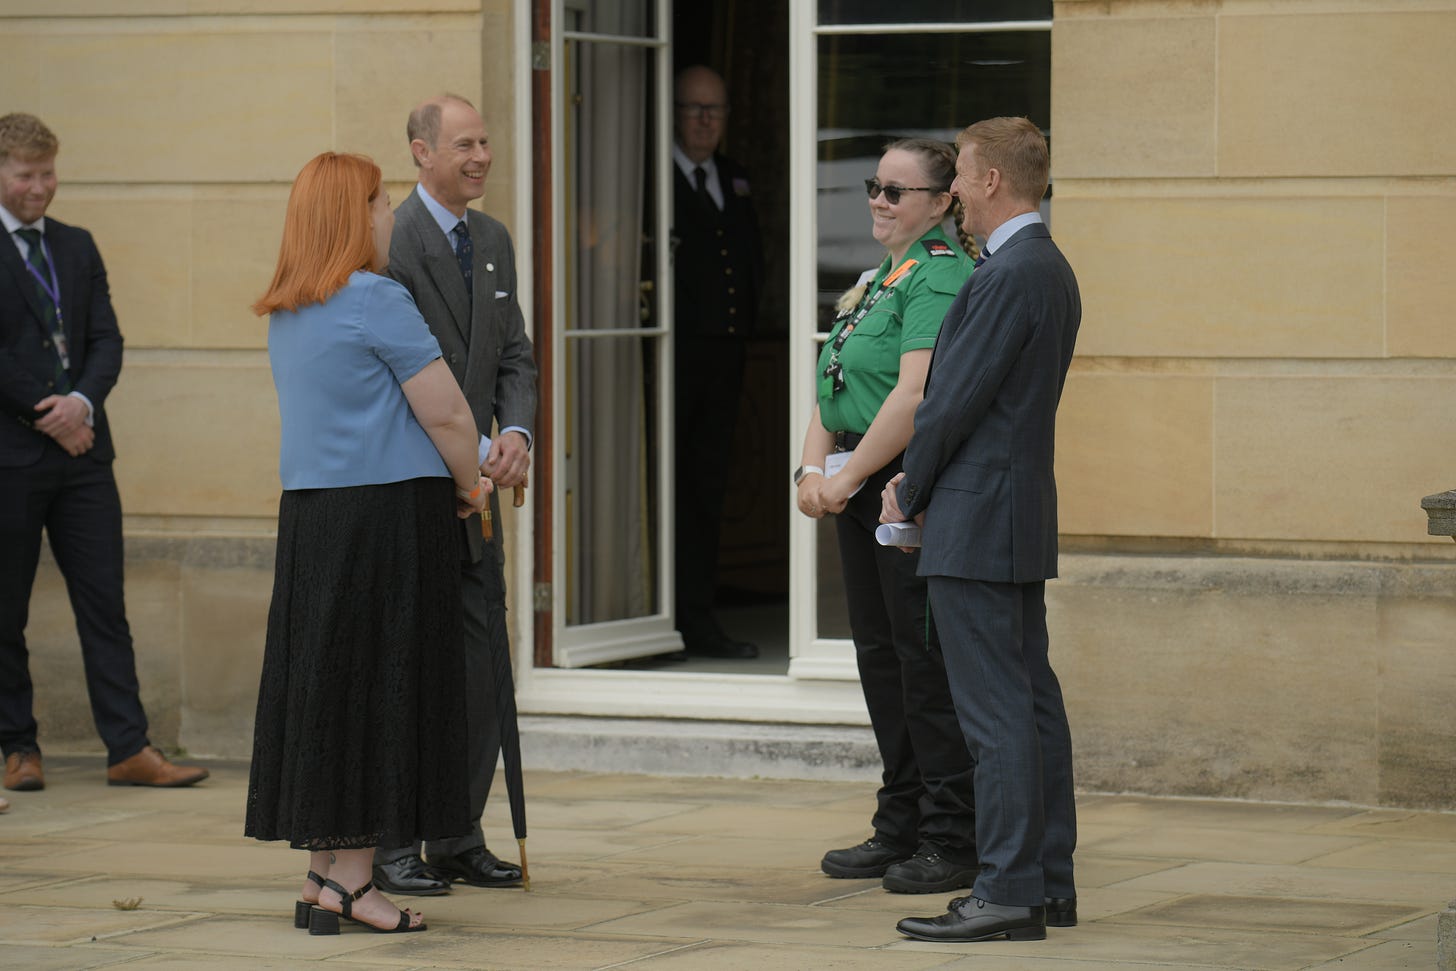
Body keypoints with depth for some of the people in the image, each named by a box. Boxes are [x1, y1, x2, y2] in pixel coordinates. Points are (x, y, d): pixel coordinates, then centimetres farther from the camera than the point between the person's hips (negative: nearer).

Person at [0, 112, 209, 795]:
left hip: (81, 450, 5)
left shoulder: (76, 246, 14)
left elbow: (106, 339, 9)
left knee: (104, 603, 2)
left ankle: (128, 749, 2)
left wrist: (83, 401, -10)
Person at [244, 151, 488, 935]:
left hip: (308, 514, 8)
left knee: (319, 682, 9)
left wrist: (448, 484, 21)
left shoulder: (286, 314, 14)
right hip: (389, 514, -8)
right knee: (379, 686, -3)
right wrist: (469, 485, 4)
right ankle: (349, 874, -2)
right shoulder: (376, 302, -13)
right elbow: (448, 413, -14)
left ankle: (320, 874, 12)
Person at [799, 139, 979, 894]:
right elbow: (833, 386, 16)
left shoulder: (940, 278, -12)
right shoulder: (874, 281, 18)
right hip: (861, 491, 10)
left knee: (925, 658, -7)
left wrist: (847, 479, -16)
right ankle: (902, 828, 21)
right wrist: (814, 470, 0)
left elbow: (915, 394, -21)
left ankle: (951, 841, -1)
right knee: (879, 654, 13)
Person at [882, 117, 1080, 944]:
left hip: (977, 518, -10)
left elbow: (958, 401, -16)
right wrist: (923, 483, 15)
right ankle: (1050, 881, 16)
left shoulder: (1007, 277, -17)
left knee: (997, 710, -9)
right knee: (1032, 699, 12)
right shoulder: (1052, 270, 15)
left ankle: (1009, 891, -8)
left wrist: (909, 494, -2)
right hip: (1026, 512, 10)